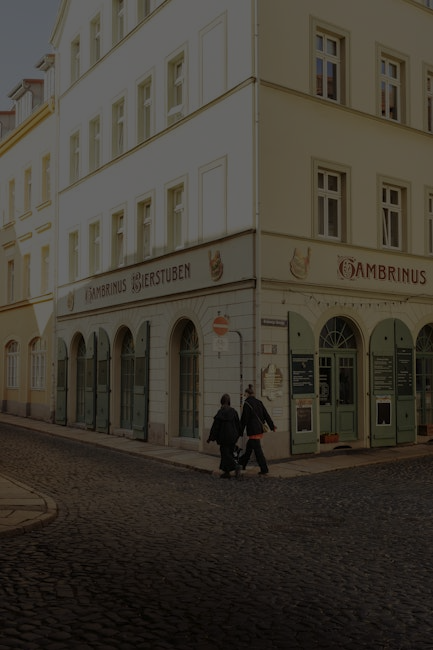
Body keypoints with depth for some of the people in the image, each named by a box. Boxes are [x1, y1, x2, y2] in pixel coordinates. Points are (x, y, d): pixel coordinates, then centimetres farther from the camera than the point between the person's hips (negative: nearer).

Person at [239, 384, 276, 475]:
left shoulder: (247, 404, -13)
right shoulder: (259, 402, 8)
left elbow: (244, 419, -13)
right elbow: (266, 415, 10)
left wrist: (240, 430, -6)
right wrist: (272, 426, 15)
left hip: (253, 430, -8)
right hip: (260, 429, 8)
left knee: (257, 449, -4)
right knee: (249, 447, 20)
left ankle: (264, 470, -3)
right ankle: (242, 464, 33)